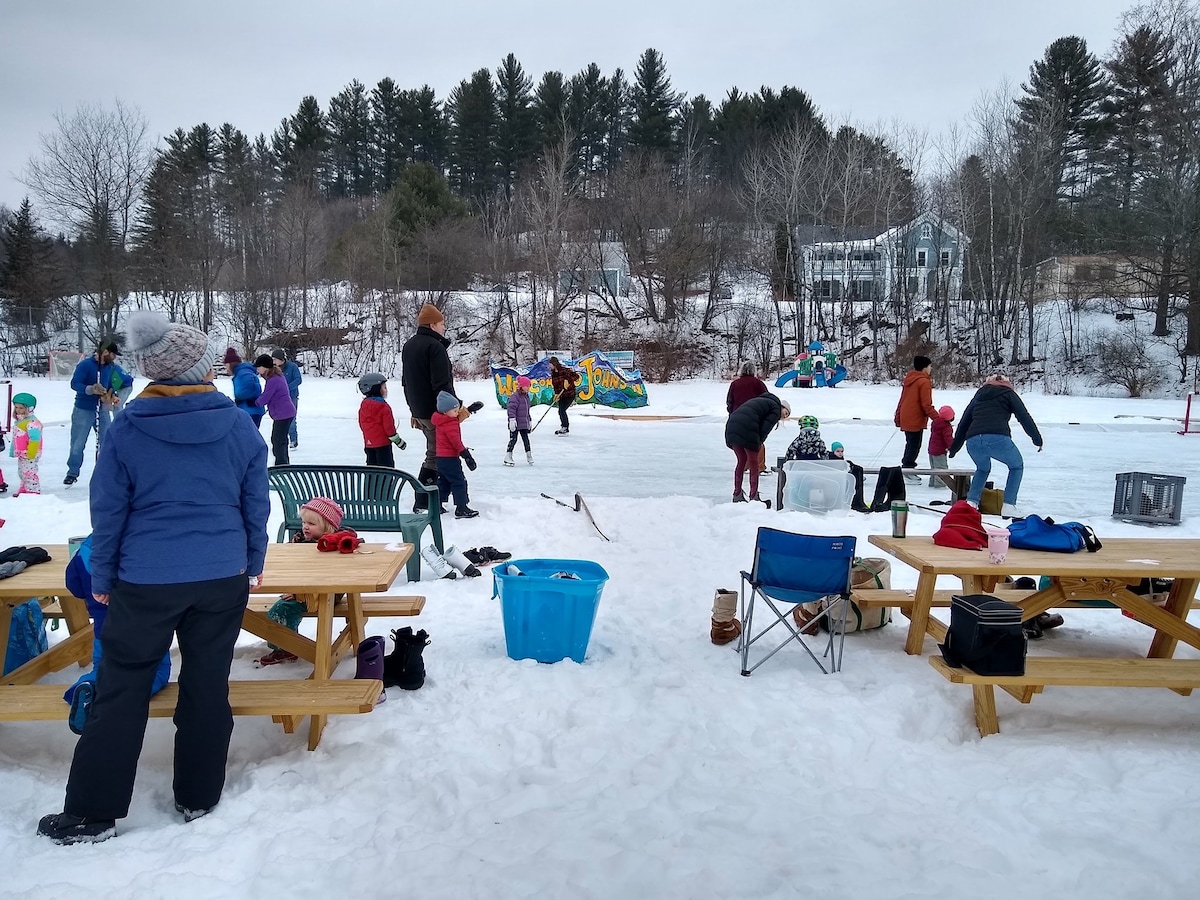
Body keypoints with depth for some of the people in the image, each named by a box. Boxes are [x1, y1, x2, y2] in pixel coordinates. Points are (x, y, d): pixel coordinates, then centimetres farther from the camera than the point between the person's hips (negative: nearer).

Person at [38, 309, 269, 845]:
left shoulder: (127, 429, -6)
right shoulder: (240, 426, -3)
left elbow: (109, 511, -2)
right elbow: (256, 505, 4)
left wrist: (102, 578, 9)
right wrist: (253, 565, 16)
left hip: (145, 580, -1)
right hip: (223, 578, 2)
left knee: (120, 691, 8)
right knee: (208, 686, 11)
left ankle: (92, 812, 15)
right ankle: (198, 797, 23)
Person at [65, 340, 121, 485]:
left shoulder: (109, 367, 5)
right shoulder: (85, 365, -15)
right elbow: (74, 384, -20)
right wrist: (90, 389, -36)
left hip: (102, 409, 5)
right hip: (83, 410, -5)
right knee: (77, 444, 5)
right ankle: (72, 473, 17)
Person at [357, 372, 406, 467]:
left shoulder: (363, 405, 9)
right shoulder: (383, 406, -14)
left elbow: (362, 424, 15)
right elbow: (388, 426, -14)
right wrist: (398, 440, -6)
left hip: (369, 443, 7)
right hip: (382, 442, -7)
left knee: (372, 464, 12)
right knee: (387, 466, -4)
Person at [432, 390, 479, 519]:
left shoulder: (442, 421, 9)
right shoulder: (451, 424, -19)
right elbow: (456, 442, -23)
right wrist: (467, 456, -21)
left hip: (441, 457, 10)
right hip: (450, 458, -10)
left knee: (444, 482, 19)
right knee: (459, 482, -5)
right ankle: (461, 509, -6)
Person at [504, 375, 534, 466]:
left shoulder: (526, 396, 13)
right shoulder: (514, 396, -15)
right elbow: (511, 409, -22)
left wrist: (530, 420, 25)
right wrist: (512, 419, -29)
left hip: (524, 423, 8)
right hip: (516, 424, -8)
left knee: (526, 439, 12)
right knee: (513, 440, -4)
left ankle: (529, 456, 20)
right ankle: (507, 458, 2)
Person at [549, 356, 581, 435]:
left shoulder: (564, 370, -16)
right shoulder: (553, 373, 8)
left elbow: (576, 376, -22)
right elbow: (554, 383, 12)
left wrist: (568, 381, -33)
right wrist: (556, 393, -1)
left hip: (569, 394, -8)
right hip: (561, 395, 8)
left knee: (562, 410, -15)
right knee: (561, 411, 9)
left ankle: (565, 428, -8)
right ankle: (564, 427, 22)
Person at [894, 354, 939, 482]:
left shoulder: (909, 379, 12)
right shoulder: (924, 382, -14)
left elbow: (902, 401, 17)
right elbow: (926, 405, -17)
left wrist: (898, 418, 23)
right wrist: (937, 418, -11)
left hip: (905, 418, 9)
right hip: (916, 420, -9)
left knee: (910, 444, 18)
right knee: (914, 446, -1)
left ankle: (906, 466, 22)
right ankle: (908, 468, 0)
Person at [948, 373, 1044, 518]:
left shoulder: (978, 396, 31)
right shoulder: (1008, 394, 20)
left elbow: (963, 424, 32)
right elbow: (1024, 417, 13)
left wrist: (954, 448, 39)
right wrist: (1037, 439, 23)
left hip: (973, 442, 4)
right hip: (998, 439, -4)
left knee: (983, 469, 35)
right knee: (1017, 466, 24)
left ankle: (971, 502, 17)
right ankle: (1009, 506, 11)